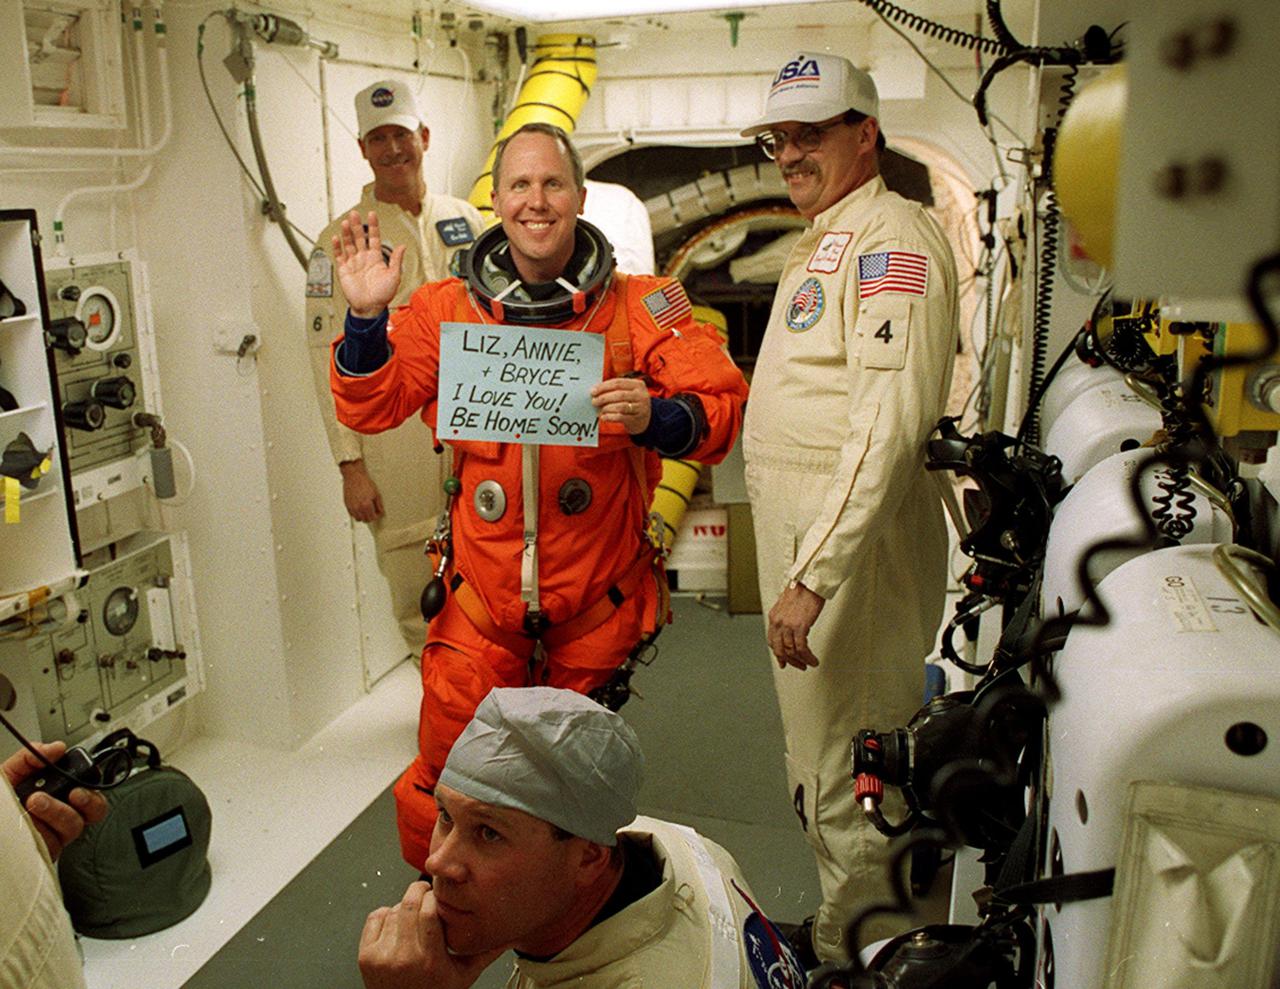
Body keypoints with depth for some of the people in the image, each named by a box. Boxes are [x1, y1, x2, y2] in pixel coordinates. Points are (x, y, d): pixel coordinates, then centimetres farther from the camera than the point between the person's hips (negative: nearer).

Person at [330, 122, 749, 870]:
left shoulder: (639, 307, -3)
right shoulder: (447, 309, 2)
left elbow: (722, 404, -8)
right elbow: (371, 408, 1)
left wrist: (657, 416, -28)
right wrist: (367, 317, -15)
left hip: (596, 597, 0)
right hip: (484, 592, 1)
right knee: (450, 767, 6)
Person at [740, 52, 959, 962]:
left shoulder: (893, 237, -14)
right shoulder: (821, 241, 19)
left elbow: (891, 421, -25)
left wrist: (814, 575, -28)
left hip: (852, 543, -10)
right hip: (797, 529, 10)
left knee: (845, 779, 1)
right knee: (816, 755, 21)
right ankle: (841, 936, 38)